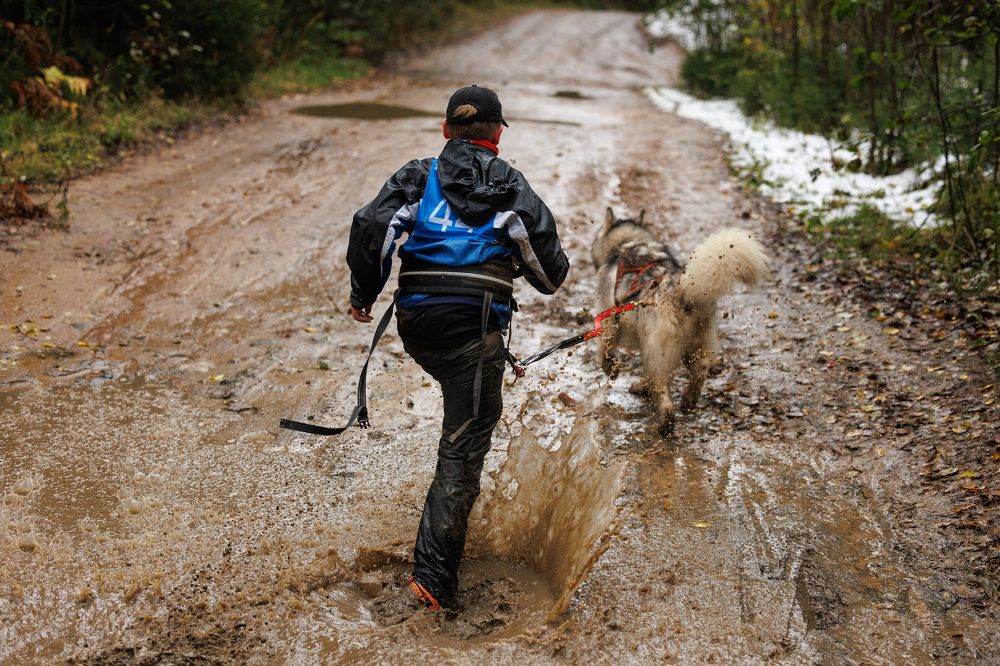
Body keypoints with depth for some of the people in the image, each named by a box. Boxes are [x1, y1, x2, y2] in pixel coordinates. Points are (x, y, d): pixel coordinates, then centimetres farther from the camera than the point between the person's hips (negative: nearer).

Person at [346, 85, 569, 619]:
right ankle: (430, 583, -7)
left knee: (467, 409, 31)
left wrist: (362, 295, 10)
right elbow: (551, 272, 9)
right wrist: (547, 277, 33)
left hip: (416, 324, 3)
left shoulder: (418, 176, 12)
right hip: (474, 326, -3)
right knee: (461, 454, -2)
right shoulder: (514, 190, 10)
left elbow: (370, 228, -3)